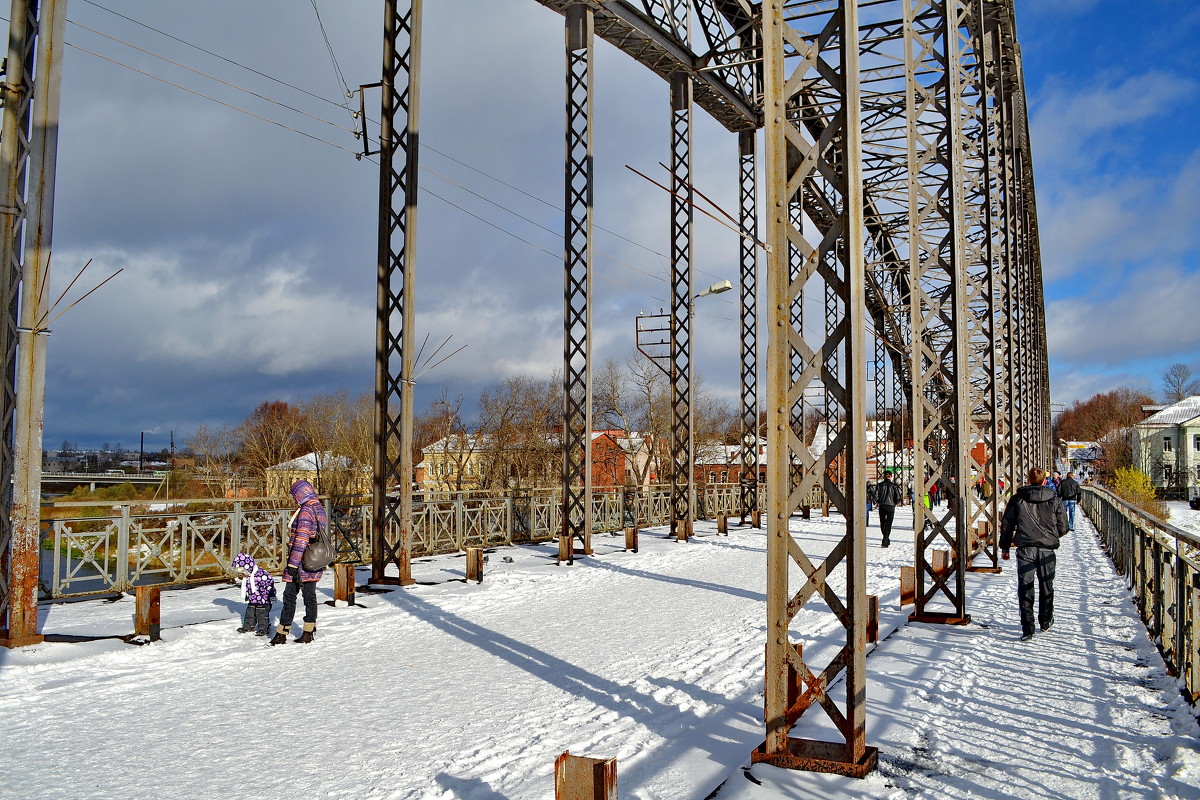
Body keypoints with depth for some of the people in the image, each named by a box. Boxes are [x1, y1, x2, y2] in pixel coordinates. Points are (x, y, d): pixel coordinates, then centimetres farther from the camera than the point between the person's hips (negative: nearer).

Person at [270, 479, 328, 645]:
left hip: (300, 563, -8)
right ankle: (308, 633, 16)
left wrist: (293, 562, -21)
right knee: (310, 596, 11)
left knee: (290, 596, 0)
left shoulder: (306, 511, -16)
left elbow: (301, 539, -22)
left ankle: (281, 634, 5)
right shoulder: (320, 509, 11)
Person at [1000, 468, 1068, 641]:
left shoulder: (1017, 499, 1)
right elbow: (1063, 528, 5)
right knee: (1046, 586, 20)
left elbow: (1007, 526, 4)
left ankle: (1027, 630, -5)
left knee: (1025, 589, 0)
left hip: (1025, 549, -1)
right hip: (1047, 549, 2)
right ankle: (1046, 621, 36)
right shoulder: (1054, 500, 2)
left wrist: (1005, 548, 13)